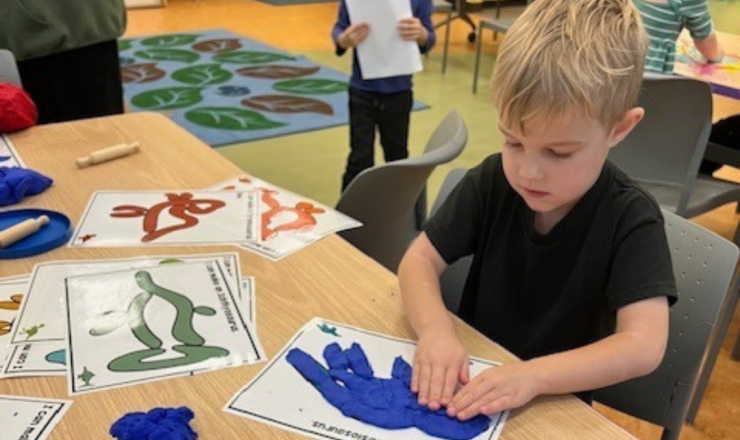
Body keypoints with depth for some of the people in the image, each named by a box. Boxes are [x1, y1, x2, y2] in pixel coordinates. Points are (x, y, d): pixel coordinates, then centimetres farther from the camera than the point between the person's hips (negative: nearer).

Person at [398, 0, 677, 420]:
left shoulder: (631, 219, -16)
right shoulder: (492, 181, -8)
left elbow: (644, 345, -23)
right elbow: (420, 260, -8)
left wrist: (534, 374, -36)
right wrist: (435, 330, -26)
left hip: (556, 405, -2)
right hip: (469, 381, 2)